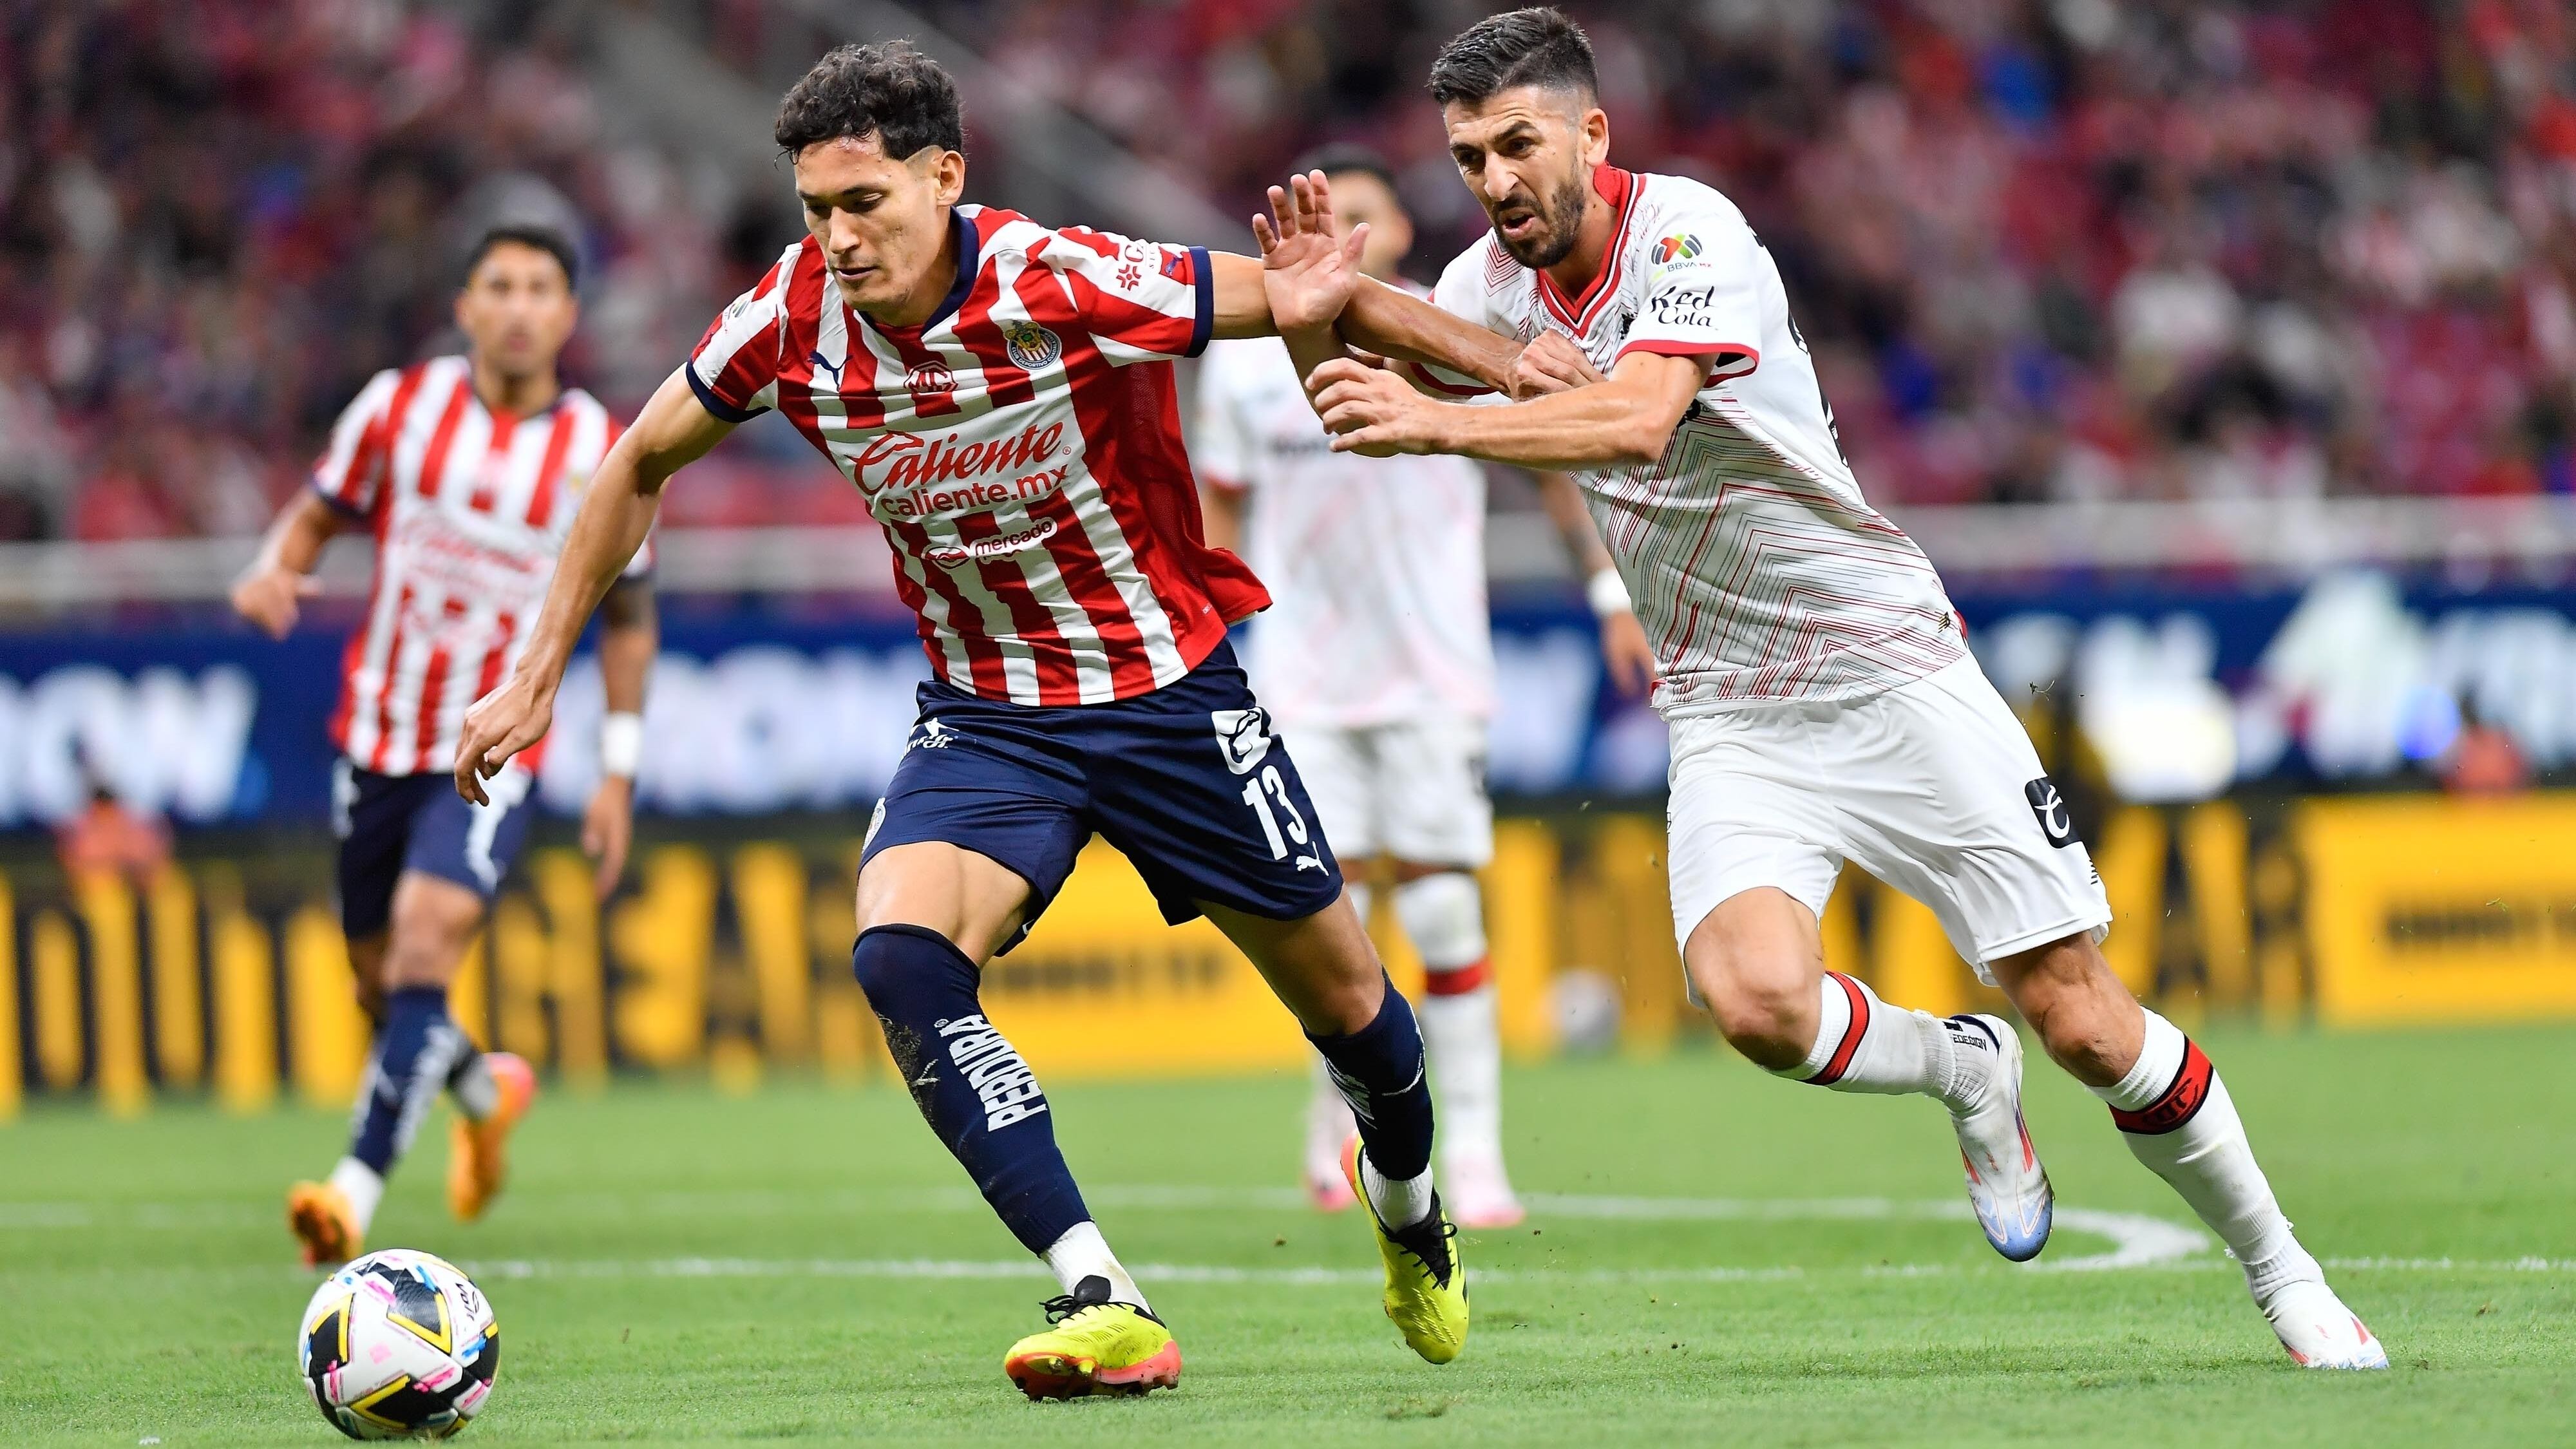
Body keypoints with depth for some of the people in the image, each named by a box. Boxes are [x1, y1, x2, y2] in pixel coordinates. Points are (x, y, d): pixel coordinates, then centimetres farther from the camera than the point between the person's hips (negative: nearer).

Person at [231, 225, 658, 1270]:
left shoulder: (602, 455, -4)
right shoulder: (400, 405, -2)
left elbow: (629, 617, 7)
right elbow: (319, 512, 8)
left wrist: (618, 772, 4)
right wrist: (274, 570, -16)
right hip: (376, 741, 3)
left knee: (423, 952, -23)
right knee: (379, 984, 12)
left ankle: (359, 1187, -27)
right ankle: (488, 1092, 44)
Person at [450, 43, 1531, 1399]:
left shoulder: (1069, 288, -26)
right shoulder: (795, 319, -14)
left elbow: (1331, 301, -16)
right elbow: (640, 468, 3)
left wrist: (1542, 383, -17)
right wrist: (534, 679, 3)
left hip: (1169, 690, -2)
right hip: (985, 715, 2)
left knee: (1340, 993, 11)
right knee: (900, 960, -26)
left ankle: (1410, 1216, 45)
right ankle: (1103, 1305, -27)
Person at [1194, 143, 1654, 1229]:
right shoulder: (1246, 361, 3)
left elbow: (1554, 462, 10)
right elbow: (1219, 508, 14)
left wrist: (1614, 595, 8)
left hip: (1432, 673, -1)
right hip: (1302, 672, 1)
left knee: (1442, 911, -7)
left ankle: (1474, 1159, -1)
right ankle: (1334, 1108, 19)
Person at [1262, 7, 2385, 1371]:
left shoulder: (1691, 234, -18)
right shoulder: (1488, 283, 1)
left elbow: (1637, 420, -35)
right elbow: (1361, 424, 9)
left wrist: (1440, 422, -46)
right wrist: (1314, 328, -12)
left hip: (1889, 667, -4)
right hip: (1727, 712, 4)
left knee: (2079, 1020, -6)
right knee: (1755, 1000, -24)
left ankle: (2279, 1269, 14)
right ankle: (1967, 1074, 8)